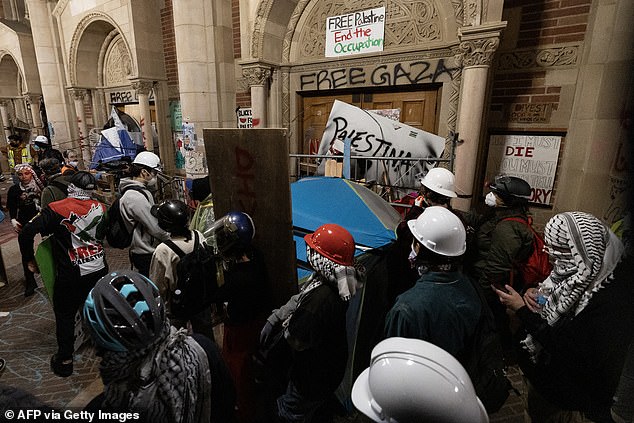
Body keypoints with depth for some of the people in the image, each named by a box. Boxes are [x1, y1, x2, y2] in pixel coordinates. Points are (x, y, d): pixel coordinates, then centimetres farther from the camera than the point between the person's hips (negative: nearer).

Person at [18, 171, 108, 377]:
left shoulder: (57, 209, -13)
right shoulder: (100, 208, -2)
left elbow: (26, 233, -15)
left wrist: (29, 259, -1)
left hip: (71, 275, -4)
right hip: (100, 269, 4)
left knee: (65, 314, 14)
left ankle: (65, 360, 24)